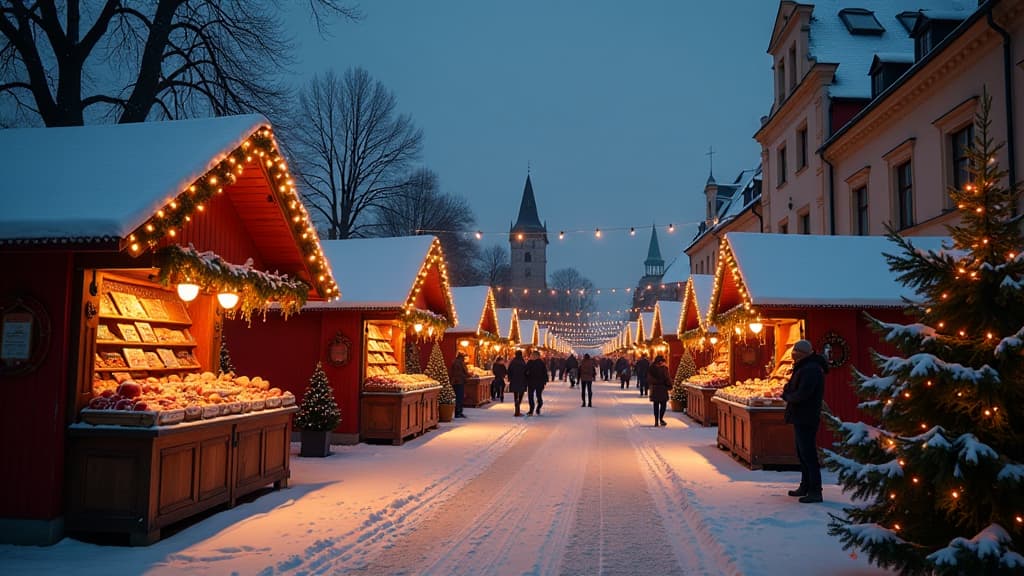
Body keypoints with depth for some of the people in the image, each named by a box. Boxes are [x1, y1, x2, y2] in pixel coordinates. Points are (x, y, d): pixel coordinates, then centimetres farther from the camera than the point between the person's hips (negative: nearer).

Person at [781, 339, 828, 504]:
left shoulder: (810, 369, -19)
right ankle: (805, 487, 28)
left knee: (808, 454, -8)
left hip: (806, 419, -11)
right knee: (803, 453, 18)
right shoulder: (805, 367, 15)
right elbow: (793, 388, 19)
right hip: (801, 418, 11)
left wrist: (787, 396, -9)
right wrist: (787, 393, -2)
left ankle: (815, 491, -3)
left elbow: (801, 395, -26)